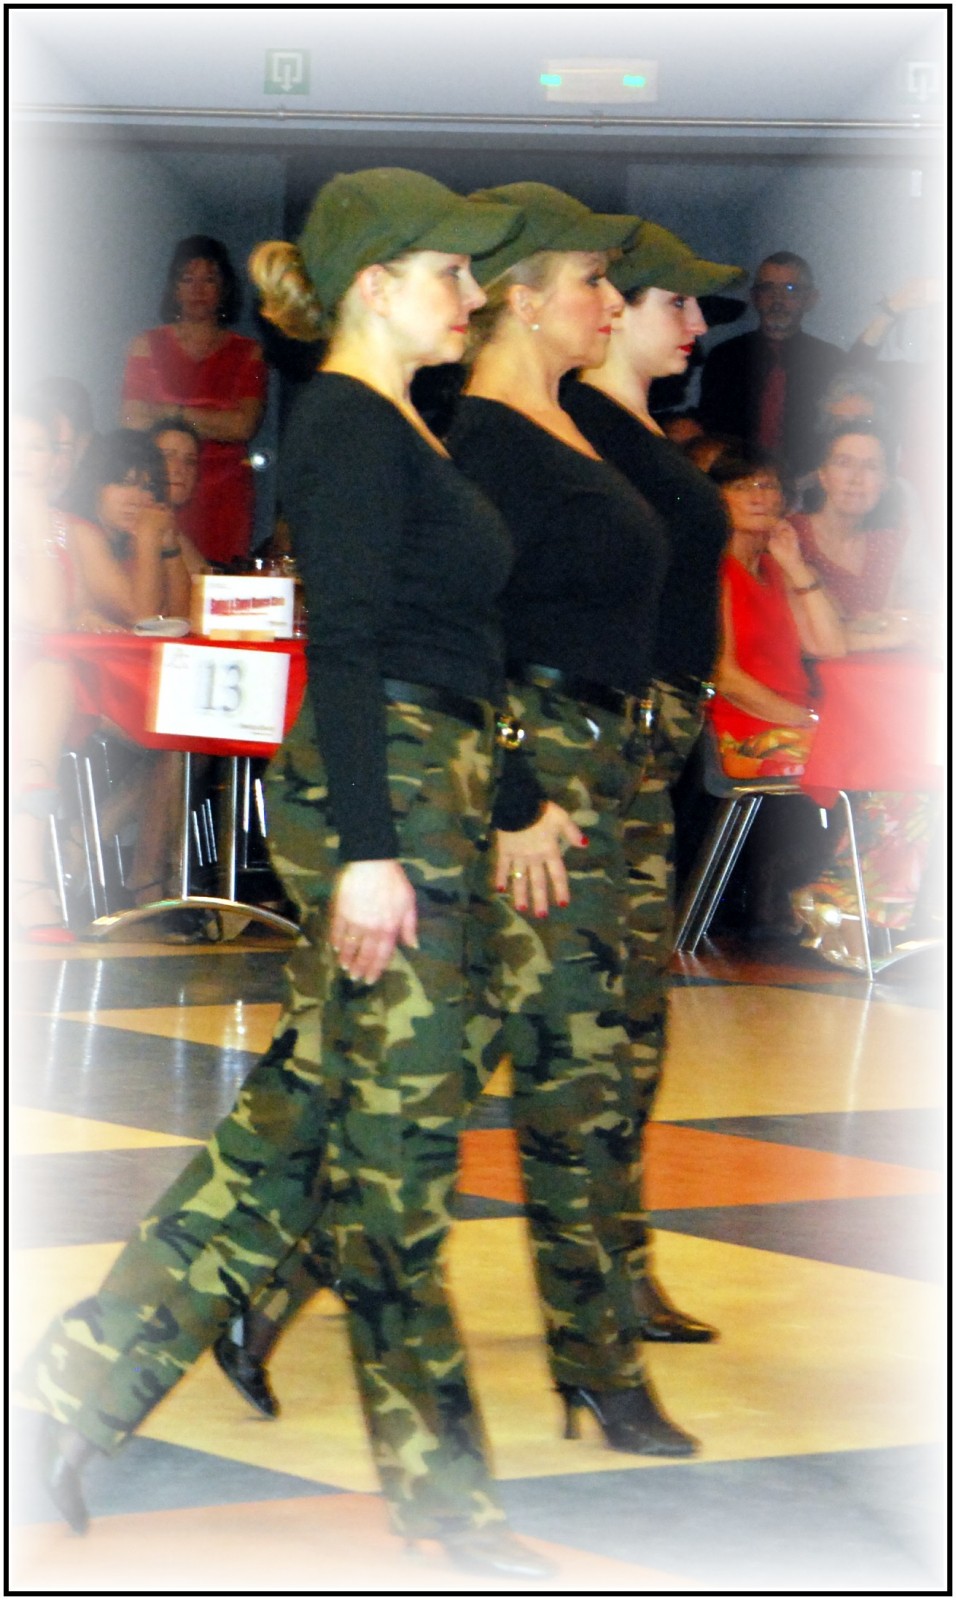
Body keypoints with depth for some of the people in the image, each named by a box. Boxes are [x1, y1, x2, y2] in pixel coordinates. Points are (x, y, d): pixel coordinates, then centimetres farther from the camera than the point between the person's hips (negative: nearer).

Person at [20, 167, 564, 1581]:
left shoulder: (391, 429, 18)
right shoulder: (350, 427, -13)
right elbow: (347, 651, -19)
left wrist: (512, 800, 25)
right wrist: (366, 851, -23)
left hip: (420, 794, 10)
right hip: (383, 793, -10)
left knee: (302, 1116, 10)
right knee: (393, 1139, -2)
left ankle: (82, 1383, 13)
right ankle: (434, 1482, 6)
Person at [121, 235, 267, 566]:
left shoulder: (247, 353, 10)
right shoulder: (149, 346, 10)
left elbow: (245, 425, -3)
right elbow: (135, 422, 2)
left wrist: (172, 413, -1)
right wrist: (216, 424, -2)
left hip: (225, 499, 0)